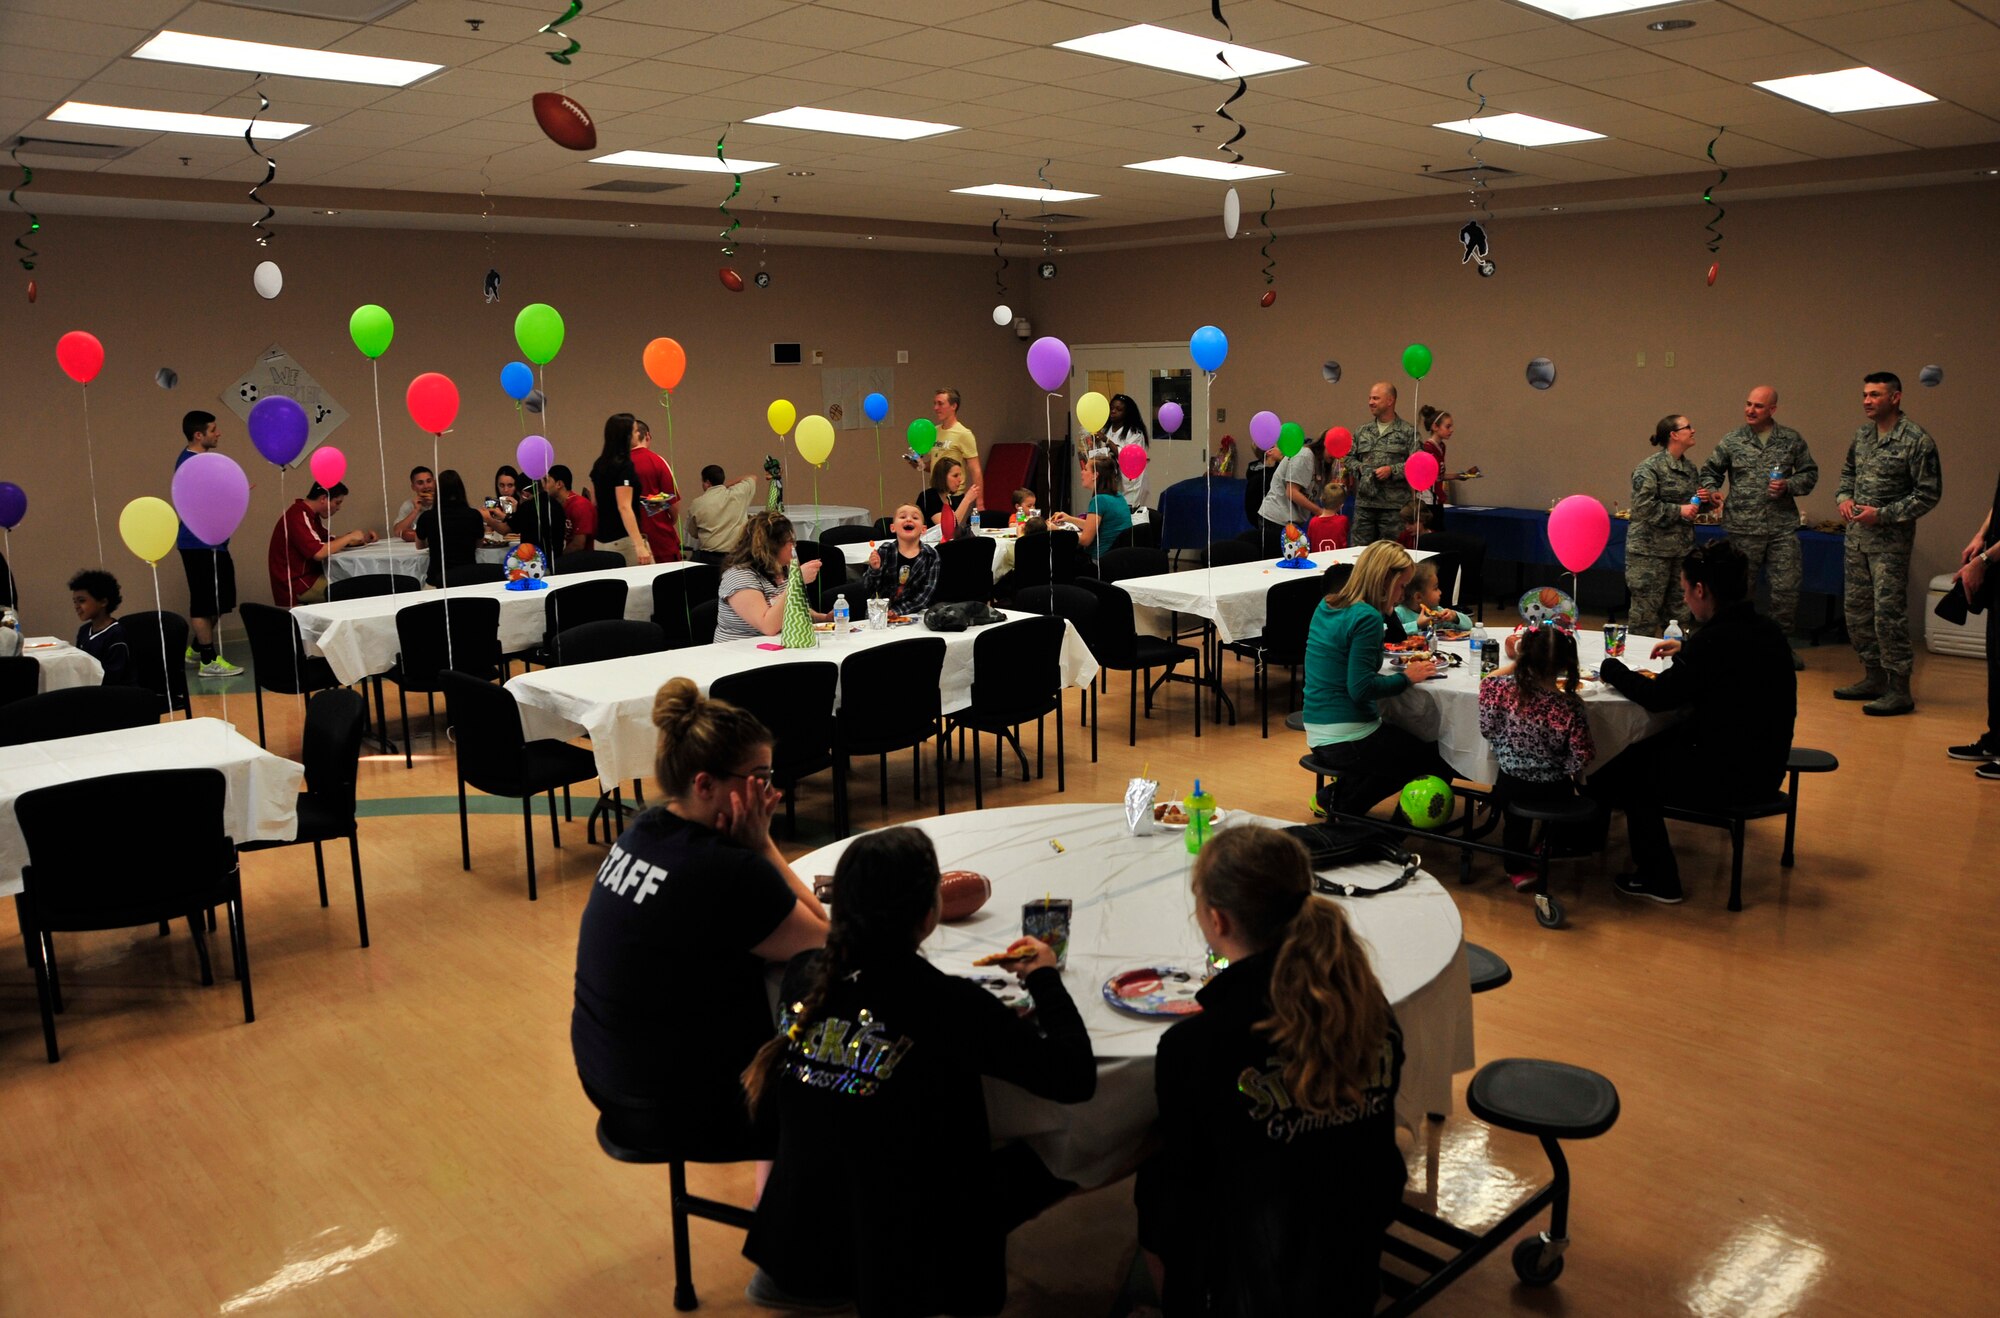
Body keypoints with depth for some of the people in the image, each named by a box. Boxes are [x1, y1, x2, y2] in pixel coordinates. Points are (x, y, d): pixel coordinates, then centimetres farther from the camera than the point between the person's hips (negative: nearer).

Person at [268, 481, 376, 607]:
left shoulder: (309, 515, 13)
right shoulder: (298, 517, -19)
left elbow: (329, 541, 15)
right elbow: (318, 552, -28)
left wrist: (362, 537, 1)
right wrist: (350, 537, -16)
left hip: (308, 576, 10)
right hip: (295, 586, -10)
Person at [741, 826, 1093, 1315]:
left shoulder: (802, 976, -8)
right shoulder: (949, 1003, -24)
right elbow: (1075, 1076, -19)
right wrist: (1044, 977, -2)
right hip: (908, 1265, -5)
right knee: (1057, 1152, 14)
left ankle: (779, 1275, 28)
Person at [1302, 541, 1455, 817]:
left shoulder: (1326, 606, 8)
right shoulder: (1366, 617, -18)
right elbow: (1360, 688, -23)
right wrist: (1407, 677, -8)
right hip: (1347, 740, -9)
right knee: (1440, 763, 8)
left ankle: (1341, 794, 10)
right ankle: (1345, 803, 4)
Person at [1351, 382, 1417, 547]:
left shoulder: (1408, 432, 0)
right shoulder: (1362, 432, 14)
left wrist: (1392, 470, -16)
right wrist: (1359, 467, -2)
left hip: (1394, 506, -4)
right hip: (1364, 504, 4)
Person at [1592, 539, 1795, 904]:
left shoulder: (1716, 640, -24)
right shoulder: (1765, 630, 2)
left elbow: (1656, 698, -17)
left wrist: (1611, 668, -2)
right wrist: (1686, 649, 28)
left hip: (1726, 774, -9)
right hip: (1762, 766, 9)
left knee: (1629, 771, 10)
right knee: (1653, 746, 24)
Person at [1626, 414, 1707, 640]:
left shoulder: (1691, 469, 13)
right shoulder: (1649, 468, -11)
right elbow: (1643, 506, -20)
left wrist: (1704, 498, 4)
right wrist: (1679, 511, -17)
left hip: (1682, 549, 7)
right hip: (1650, 549, -7)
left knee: (1680, 610, 9)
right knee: (1647, 608, -4)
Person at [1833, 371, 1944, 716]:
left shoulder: (1917, 440, -11)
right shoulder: (1862, 435, 9)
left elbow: (1929, 494, -11)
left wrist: (1883, 514, -17)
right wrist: (1844, 497, 4)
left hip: (1891, 541, -7)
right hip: (1857, 536, 7)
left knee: (1889, 613, -8)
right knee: (1858, 610, 12)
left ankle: (1899, 690, -2)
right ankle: (1873, 678, 24)